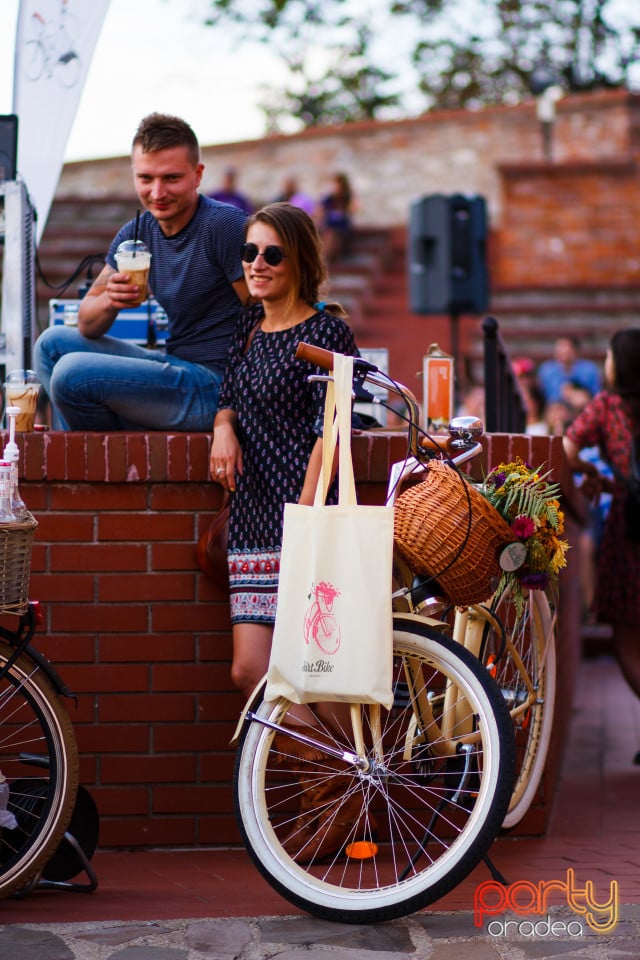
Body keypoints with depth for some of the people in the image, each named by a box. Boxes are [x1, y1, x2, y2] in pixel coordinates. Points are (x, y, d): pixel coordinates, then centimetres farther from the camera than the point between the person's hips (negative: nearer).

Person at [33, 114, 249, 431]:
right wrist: (109, 301, -16)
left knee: (72, 372, -20)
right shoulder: (137, 232, 7)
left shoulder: (225, 224, -16)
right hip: (175, 365, 8)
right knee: (53, 342, 13)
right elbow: (87, 327, 8)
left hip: (214, 384, -8)